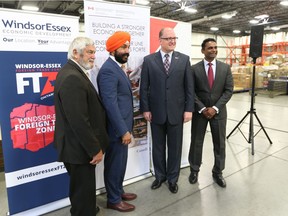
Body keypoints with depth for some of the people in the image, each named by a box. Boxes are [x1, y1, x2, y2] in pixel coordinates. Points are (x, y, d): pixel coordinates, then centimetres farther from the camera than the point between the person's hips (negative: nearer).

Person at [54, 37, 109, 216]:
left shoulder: (73, 72, 9)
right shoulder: (72, 78, -24)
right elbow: (79, 120, -27)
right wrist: (95, 149, -19)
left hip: (79, 145, 10)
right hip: (79, 147, -10)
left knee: (82, 186, 27)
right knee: (83, 188, 9)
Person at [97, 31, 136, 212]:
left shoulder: (118, 67, 13)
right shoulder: (108, 70, -19)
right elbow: (111, 104, -24)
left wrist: (126, 128, 15)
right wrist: (123, 130, -22)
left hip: (122, 126, 9)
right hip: (117, 129, -9)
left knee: (120, 162, 21)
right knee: (115, 164, 7)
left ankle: (118, 191, 39)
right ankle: (114, 200, 26)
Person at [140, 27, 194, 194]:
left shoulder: (184, 59, 3)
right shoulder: (149, 60, 2)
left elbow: (189, 86, 1)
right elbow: (144, 87, 1)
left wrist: (189, 109, -4)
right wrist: (145, 109, -4)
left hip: (177, 111, 0)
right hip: (156, 112, 0)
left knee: (175, 147, 11)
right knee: (158, 147, 13)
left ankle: (173, 178, 30)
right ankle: (160, 176, 34)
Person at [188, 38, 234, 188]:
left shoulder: (225, 68, 2)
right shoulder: (195, 69, -2)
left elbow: (228, 91, -2)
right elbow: (191, 92, -4)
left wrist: (215, 108, -13)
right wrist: (202, 109, -13)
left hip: (218, 111, 2)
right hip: (200, 111, -1)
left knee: (220, 143, 9)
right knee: (196, 142, 9)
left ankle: (217, 172, 28)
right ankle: (194, 170, 28)